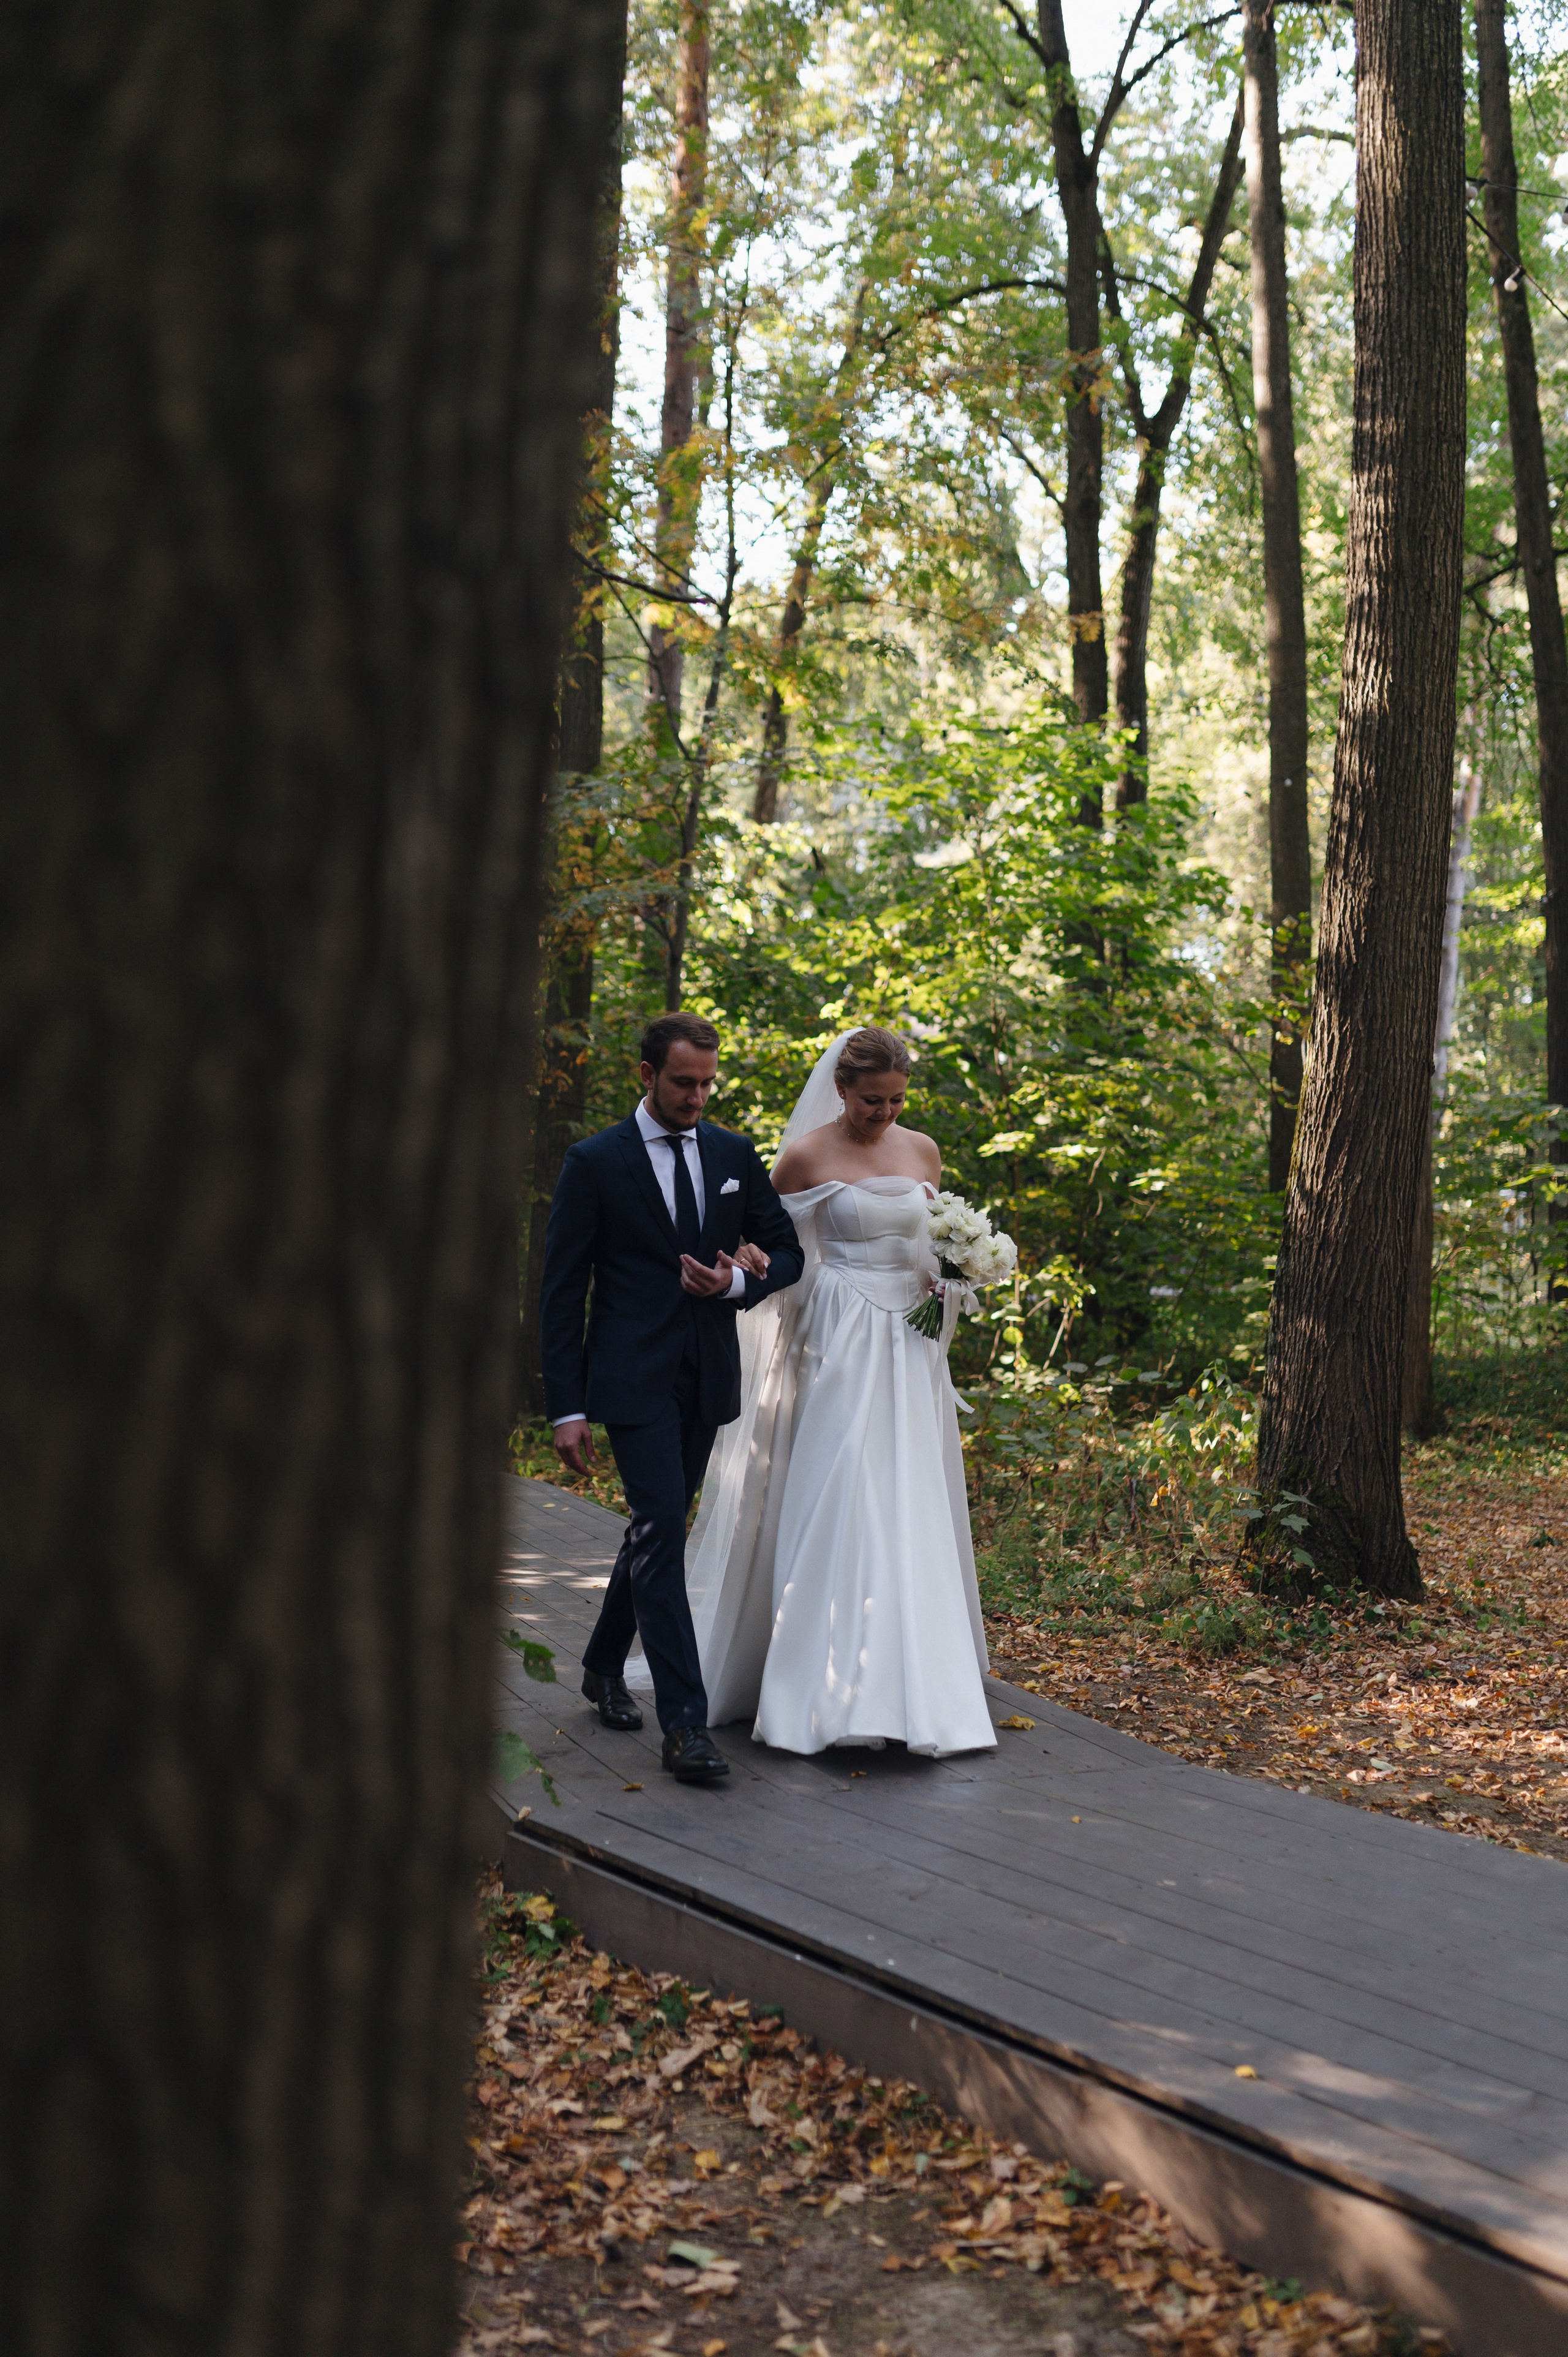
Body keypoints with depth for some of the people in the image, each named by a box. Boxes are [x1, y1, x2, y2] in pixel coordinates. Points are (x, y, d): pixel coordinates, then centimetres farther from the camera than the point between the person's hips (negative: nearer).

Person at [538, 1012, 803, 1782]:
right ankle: (684, 1723, -11)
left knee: (658, 1529, 16)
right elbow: (561, 1291, -6)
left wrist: (738, 1282, -10)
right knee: (662, 1535, -12)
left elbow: (786, 1251, 14)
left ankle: (604, 1666, 37)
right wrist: (566, 1408, -10)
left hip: (707, 1377, 5)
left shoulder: (734, 1154, 7)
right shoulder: (594, 1162, -6)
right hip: (632, 1378, -5)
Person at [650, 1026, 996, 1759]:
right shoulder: (806, 1156, -4)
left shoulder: (922, 1151, 9)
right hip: (840, 1342, -5)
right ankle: (837, 1690, -3)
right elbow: (767, 1245, 5)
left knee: (911, 1504, 7)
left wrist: (945, 1273, 1)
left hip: (910, 1343, 5)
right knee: (840, 1502, -9)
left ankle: (913, 1679, 17)